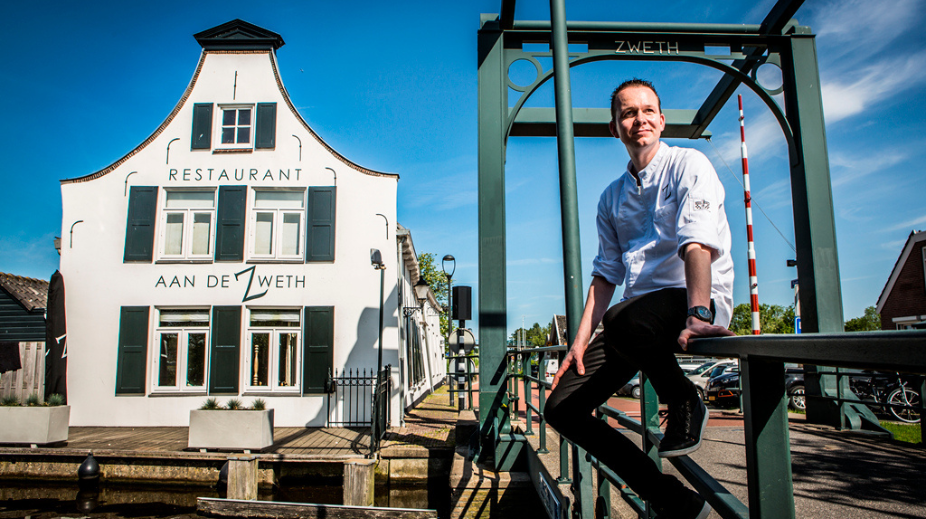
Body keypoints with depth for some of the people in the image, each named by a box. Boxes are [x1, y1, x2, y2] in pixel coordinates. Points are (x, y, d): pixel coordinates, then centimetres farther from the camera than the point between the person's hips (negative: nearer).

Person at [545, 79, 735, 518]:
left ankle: (684, 403, -9)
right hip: (639, 308, 6)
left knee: (623, 319, -41)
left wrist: (698, 315, -33)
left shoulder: (688, 165, 0)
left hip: (698, 298, -6)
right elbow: (606, 272, 13)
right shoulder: (612, 197, 17)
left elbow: (697, 243, -17)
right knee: (561, 408, -6)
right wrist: (582, 338, 2)